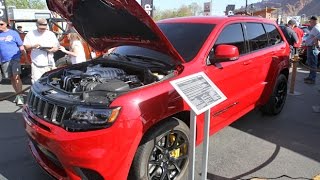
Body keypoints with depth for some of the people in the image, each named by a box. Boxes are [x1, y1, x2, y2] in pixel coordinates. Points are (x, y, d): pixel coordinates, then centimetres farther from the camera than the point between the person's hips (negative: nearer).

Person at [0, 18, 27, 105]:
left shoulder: (13, 33, 1)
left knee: (16, 77, -11)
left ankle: (20, 96, -8)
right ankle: (18, 95, 20)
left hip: (15, 59, -4)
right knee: (11, 78, 9)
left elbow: (21, 47, 1)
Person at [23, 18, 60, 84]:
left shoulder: (51, 34, 8)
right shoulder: (30, 34, 7)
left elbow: (56, 47, 8)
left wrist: (51, 50, -14)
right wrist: (33, 46, -13)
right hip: (36, 64, 0)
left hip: (49, 64, 0)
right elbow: (26, 46, 8)